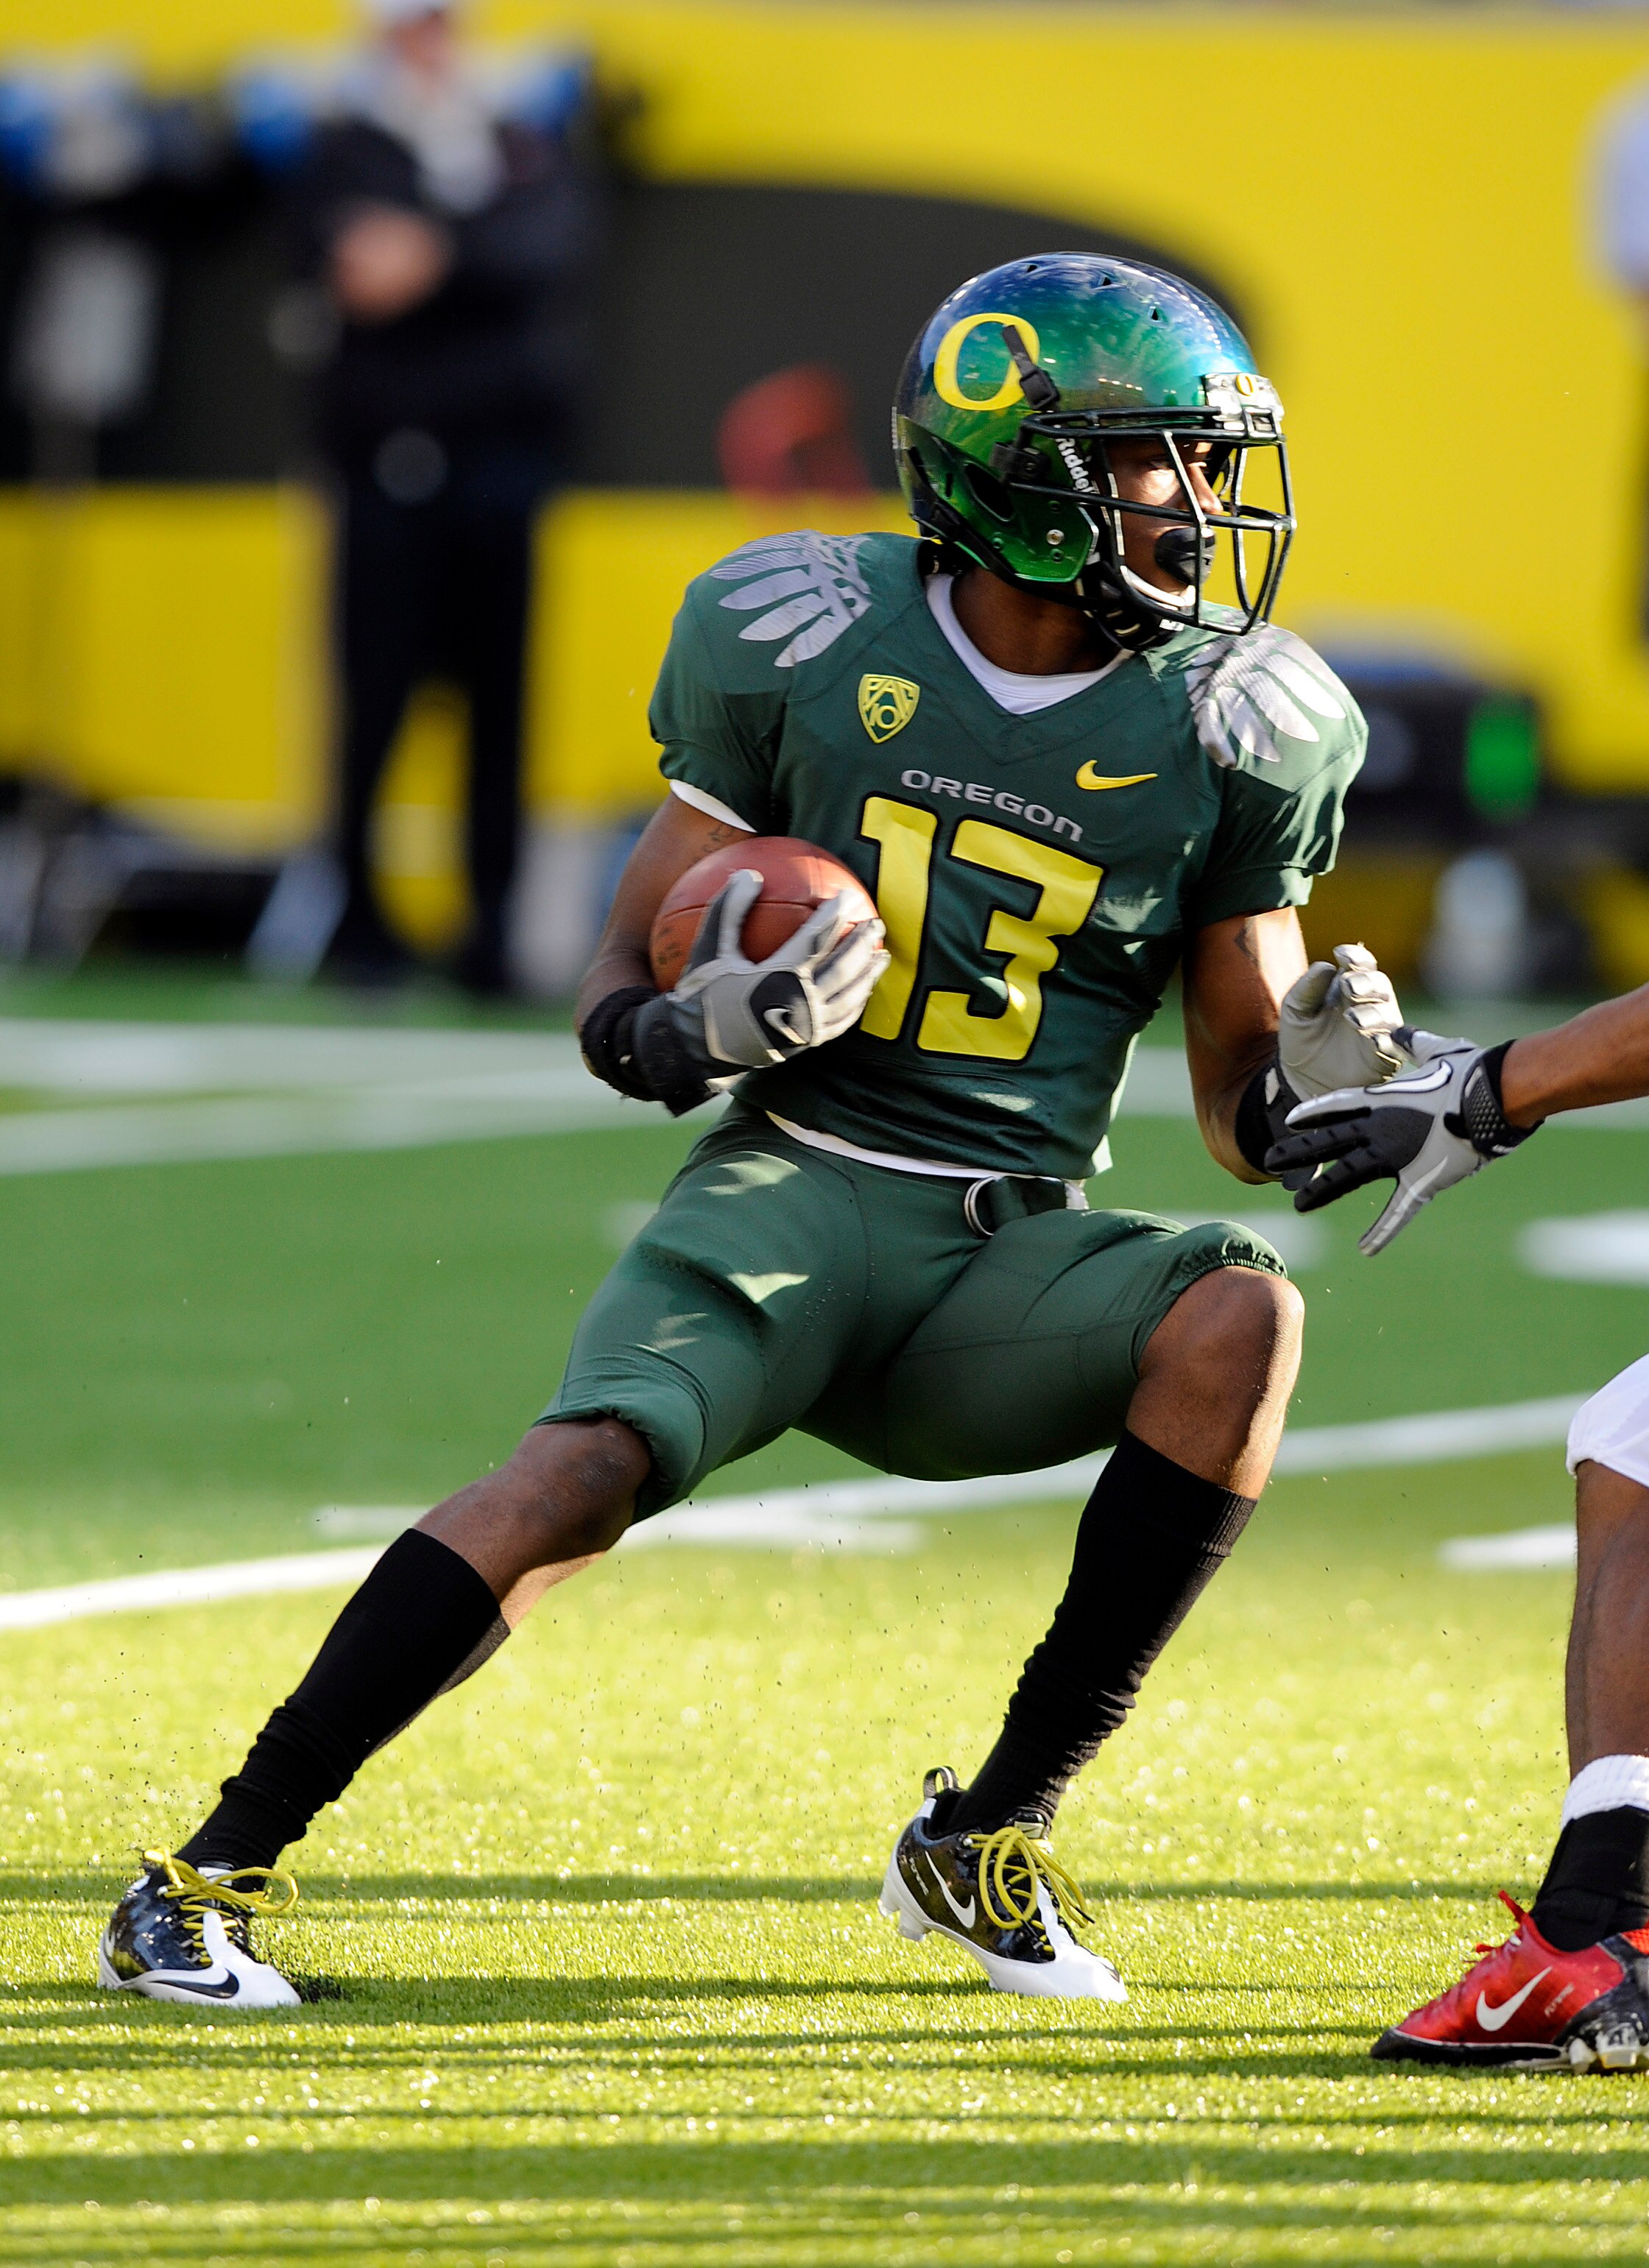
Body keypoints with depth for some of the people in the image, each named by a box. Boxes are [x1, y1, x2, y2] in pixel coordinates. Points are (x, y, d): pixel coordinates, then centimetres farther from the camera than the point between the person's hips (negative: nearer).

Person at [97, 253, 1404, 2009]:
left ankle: (990, 1836, -15)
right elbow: (617, 1004, 6)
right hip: (792, 1189, -2)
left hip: (1008, 1263, 2)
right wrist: (703, 1026, -17)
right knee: (581, 1476, -28)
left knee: (1242, 1312, -27)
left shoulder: (1221, 728, 5)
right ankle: (211, 1877, -19)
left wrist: (1322, 1080, -11)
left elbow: (1246, 1117, 12)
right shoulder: (810, 644, 1)